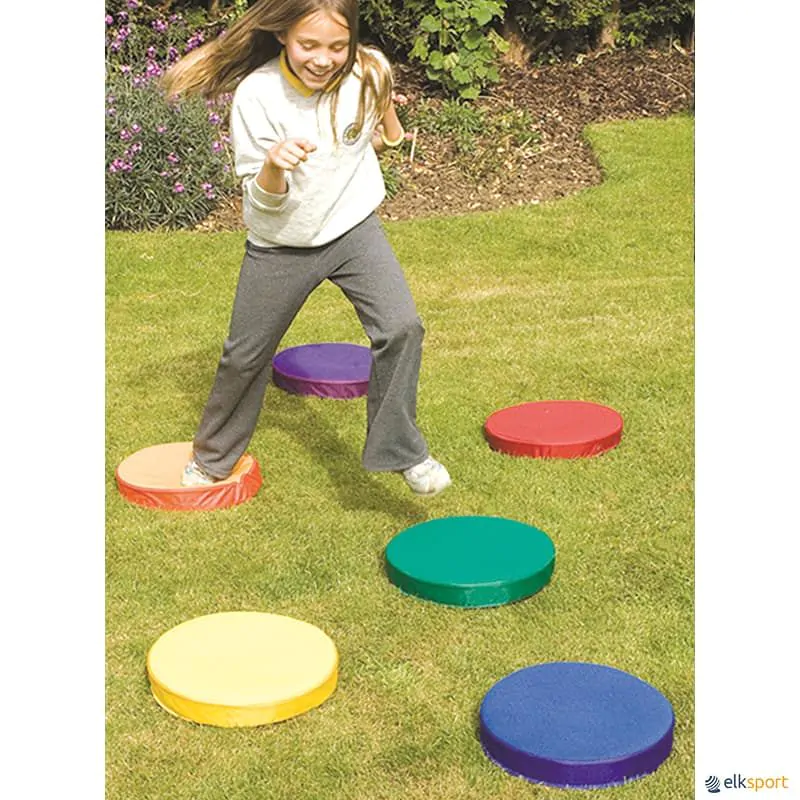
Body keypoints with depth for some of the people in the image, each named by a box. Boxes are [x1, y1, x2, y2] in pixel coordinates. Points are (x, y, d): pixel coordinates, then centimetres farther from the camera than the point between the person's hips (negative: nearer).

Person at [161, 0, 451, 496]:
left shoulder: (370, 73, -16)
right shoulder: (257, 94, -24)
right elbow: (263, 201, -22)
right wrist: (273, 166, -38)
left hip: (354, 228, 1)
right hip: (280, 245, -1)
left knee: (401, 326, -22)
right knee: (245, 355, 14)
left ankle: (400, 450, -5)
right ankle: (213, 457, 39)